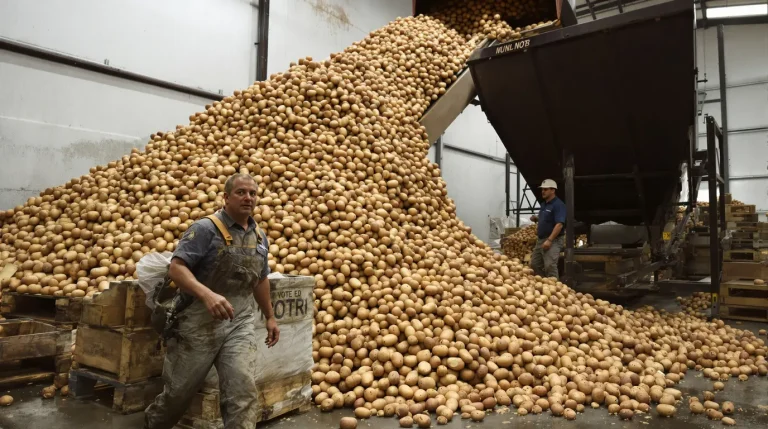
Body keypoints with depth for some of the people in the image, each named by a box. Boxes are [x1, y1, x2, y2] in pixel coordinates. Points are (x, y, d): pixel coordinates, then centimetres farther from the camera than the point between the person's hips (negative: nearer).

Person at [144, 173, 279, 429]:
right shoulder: (206, 228, -12)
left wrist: (270, 317, 22)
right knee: (181, 388, 14)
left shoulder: (260, 237, 8)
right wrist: (207, 294, -34)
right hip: (200, 320, -4)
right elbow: (176, 268, -19)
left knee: (243, 389, -8)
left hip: (241, 322, 4)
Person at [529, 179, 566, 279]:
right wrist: (536, 219, 4)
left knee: (550, 266, -13)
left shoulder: (558, 204, -13)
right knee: (534, 264, 13)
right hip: (541, 239, 10)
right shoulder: (544, 204, 15)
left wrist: (549, 240, -28)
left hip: (553, 240, -10)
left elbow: (559, 224, -22)